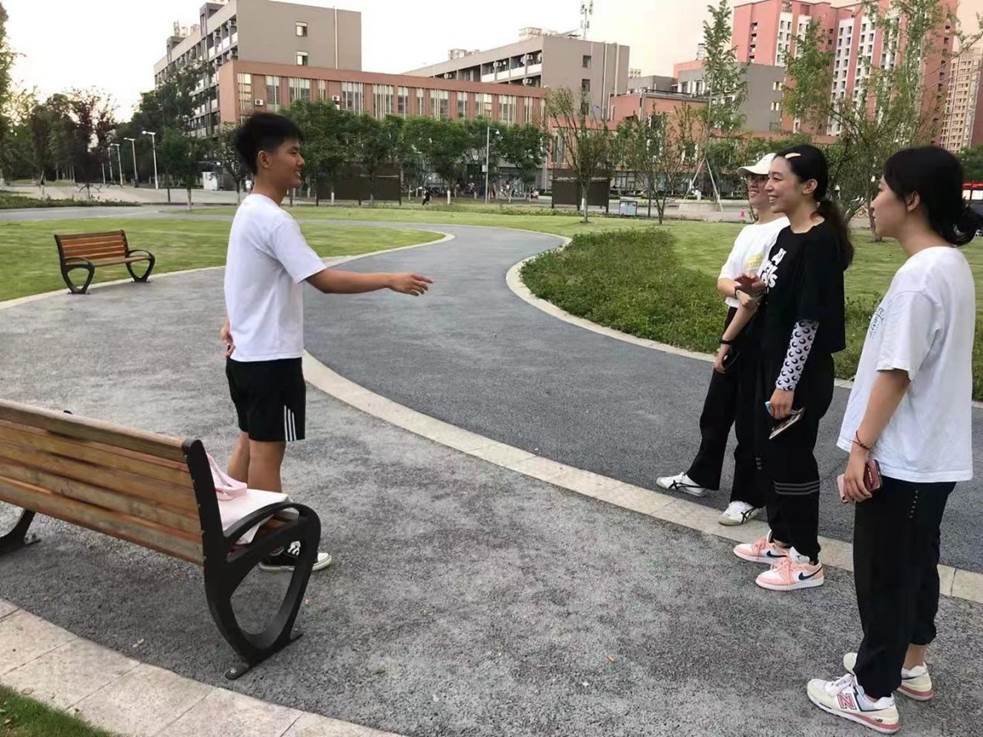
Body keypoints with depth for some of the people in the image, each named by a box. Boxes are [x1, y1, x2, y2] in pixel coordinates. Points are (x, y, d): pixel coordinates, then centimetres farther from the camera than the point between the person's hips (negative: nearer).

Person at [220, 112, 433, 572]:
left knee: (250, 443, 19)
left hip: (246, 354, 10)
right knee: (267, 452, 2)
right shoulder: (273, 220, -21)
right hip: (271, 358, -10)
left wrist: (233, 323, 15)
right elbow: (325, 280, -26)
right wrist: (390, 280, -22)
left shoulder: (249, 212, 11)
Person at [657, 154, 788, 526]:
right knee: (716, 408, 19)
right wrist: (737, 291, -14)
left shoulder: (786, 230, -14)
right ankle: (701, 476, 35)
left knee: (751, 418, 0)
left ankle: (749, 496, 15)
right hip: (734, 325, 9)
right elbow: (723, 280, 7)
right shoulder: (748, 230, 14)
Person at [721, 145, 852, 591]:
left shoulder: (820, 242, -19)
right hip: (771, 364, 9)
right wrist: (728, 339, 7)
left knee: (793, 461, 2)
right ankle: (780, 540, 33)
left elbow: (810, 320, -22)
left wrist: (788, 384, -21)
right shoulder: (786, 235, 9)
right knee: (767, 453, 17)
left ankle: (807, 560, 18)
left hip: (801, 375, -9)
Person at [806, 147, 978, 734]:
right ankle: (910, 665, 40)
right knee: (916, 564, 22)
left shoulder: (920, 274, -23)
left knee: (884, 573, 4)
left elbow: (895, 372, -24)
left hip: (901, 457, -10)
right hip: (934, 453, 10)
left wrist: (861, 446, -17)